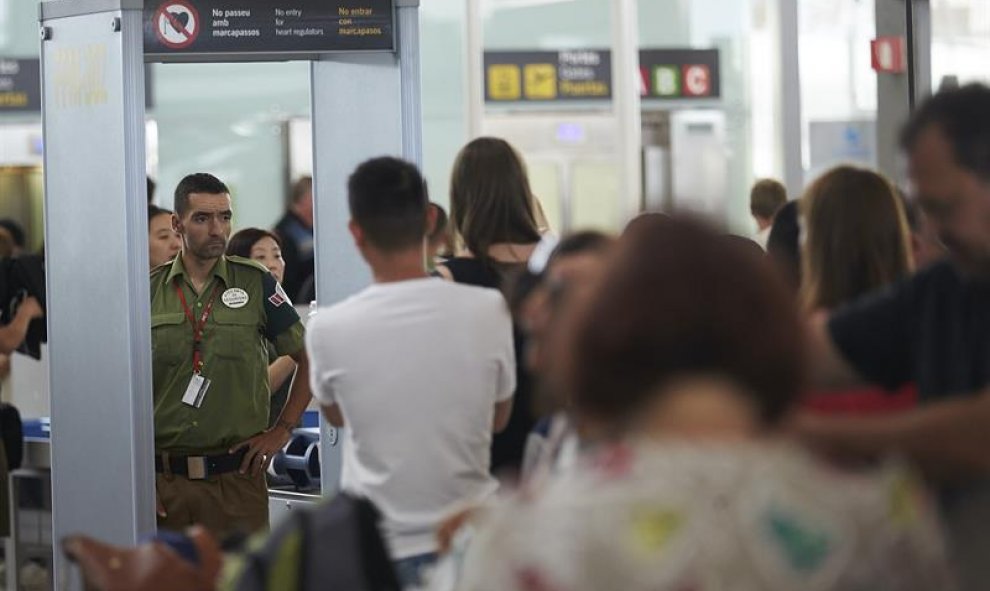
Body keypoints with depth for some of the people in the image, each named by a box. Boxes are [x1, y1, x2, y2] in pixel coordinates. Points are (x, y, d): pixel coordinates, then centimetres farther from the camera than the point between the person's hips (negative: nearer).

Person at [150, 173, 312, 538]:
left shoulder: (256, 284, 1)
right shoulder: (149, 292, 4)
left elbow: (311, 360, 7)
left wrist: (281, 431, 1)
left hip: (236, 477, -1)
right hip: (165, 478, 1)